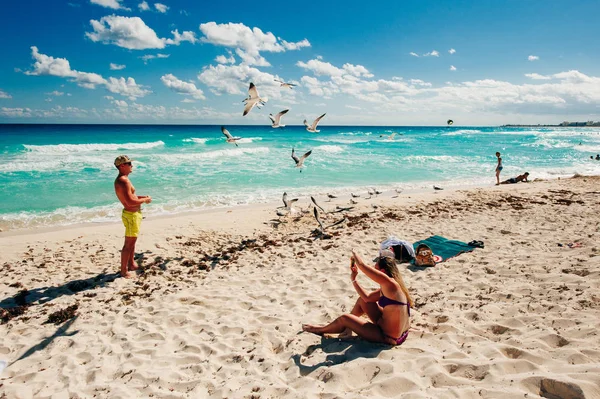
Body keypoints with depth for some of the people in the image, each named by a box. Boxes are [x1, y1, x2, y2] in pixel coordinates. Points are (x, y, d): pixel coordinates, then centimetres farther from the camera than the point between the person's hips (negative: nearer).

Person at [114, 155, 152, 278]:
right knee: (128, 244, -2)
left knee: (132, 241, 22)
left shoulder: (122, 179, 11)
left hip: (134, 214, 11)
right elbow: (130, 202, -29)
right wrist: (144, 200, -15)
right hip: (131, 215, -11)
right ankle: (124, 271, 6)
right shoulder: (123, 181, -23)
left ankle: (131, 265, 36)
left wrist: (142, 197, 9)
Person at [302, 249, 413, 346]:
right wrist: (353, 279, 9)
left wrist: (354, 255, -3)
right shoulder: (386, 288, 4)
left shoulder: (390, 283, -24)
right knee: (362, 300, 17)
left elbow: (361, 265, -24)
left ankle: (320, 330, 28)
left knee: (344, 318, 1)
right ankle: (347, 327, 30)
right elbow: (367, 297, 12)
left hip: (389, 338, -9)